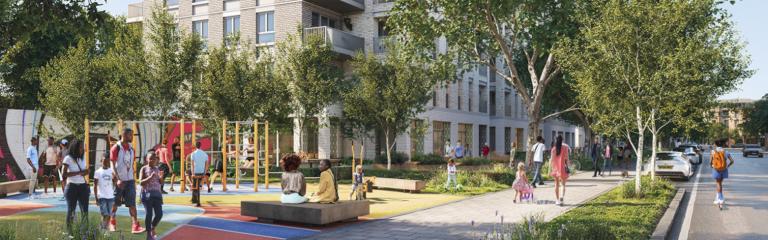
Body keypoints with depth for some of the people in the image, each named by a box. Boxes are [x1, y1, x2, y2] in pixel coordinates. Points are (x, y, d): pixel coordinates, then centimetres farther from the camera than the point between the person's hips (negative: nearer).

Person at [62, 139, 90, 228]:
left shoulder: (82, 159, 13)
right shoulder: (68, 158, -5)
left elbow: (87, 171, 19)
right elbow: (64, 174, -13)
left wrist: (84, 172, -4)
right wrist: (79, 172, -16)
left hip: (82, 186, 5)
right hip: (72, 186, -5)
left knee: (84, 209, 2)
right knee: (71, 210, 1)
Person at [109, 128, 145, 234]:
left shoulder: (131, 149, 11)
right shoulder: (116, 148, -8)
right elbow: (113, 165, -11)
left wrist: (133, 180, 12)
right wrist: (118, 179, -20)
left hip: (130, 180, 4)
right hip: (119, 180, -4)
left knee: (132, 203, -3)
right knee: (115, 203, 10)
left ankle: (135, 226, -8)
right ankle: (112, 222, 29)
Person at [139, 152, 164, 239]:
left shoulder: (158, 169, 12)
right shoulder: (144, 169, -1)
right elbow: (141, 182, -9)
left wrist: (161, 178, -8)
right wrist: (150, 177, -22)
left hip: (157, 193, 4)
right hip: (147, 193, -4)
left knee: (159, 214, 0)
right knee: (149, 214, -6)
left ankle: (153, 228, 27)